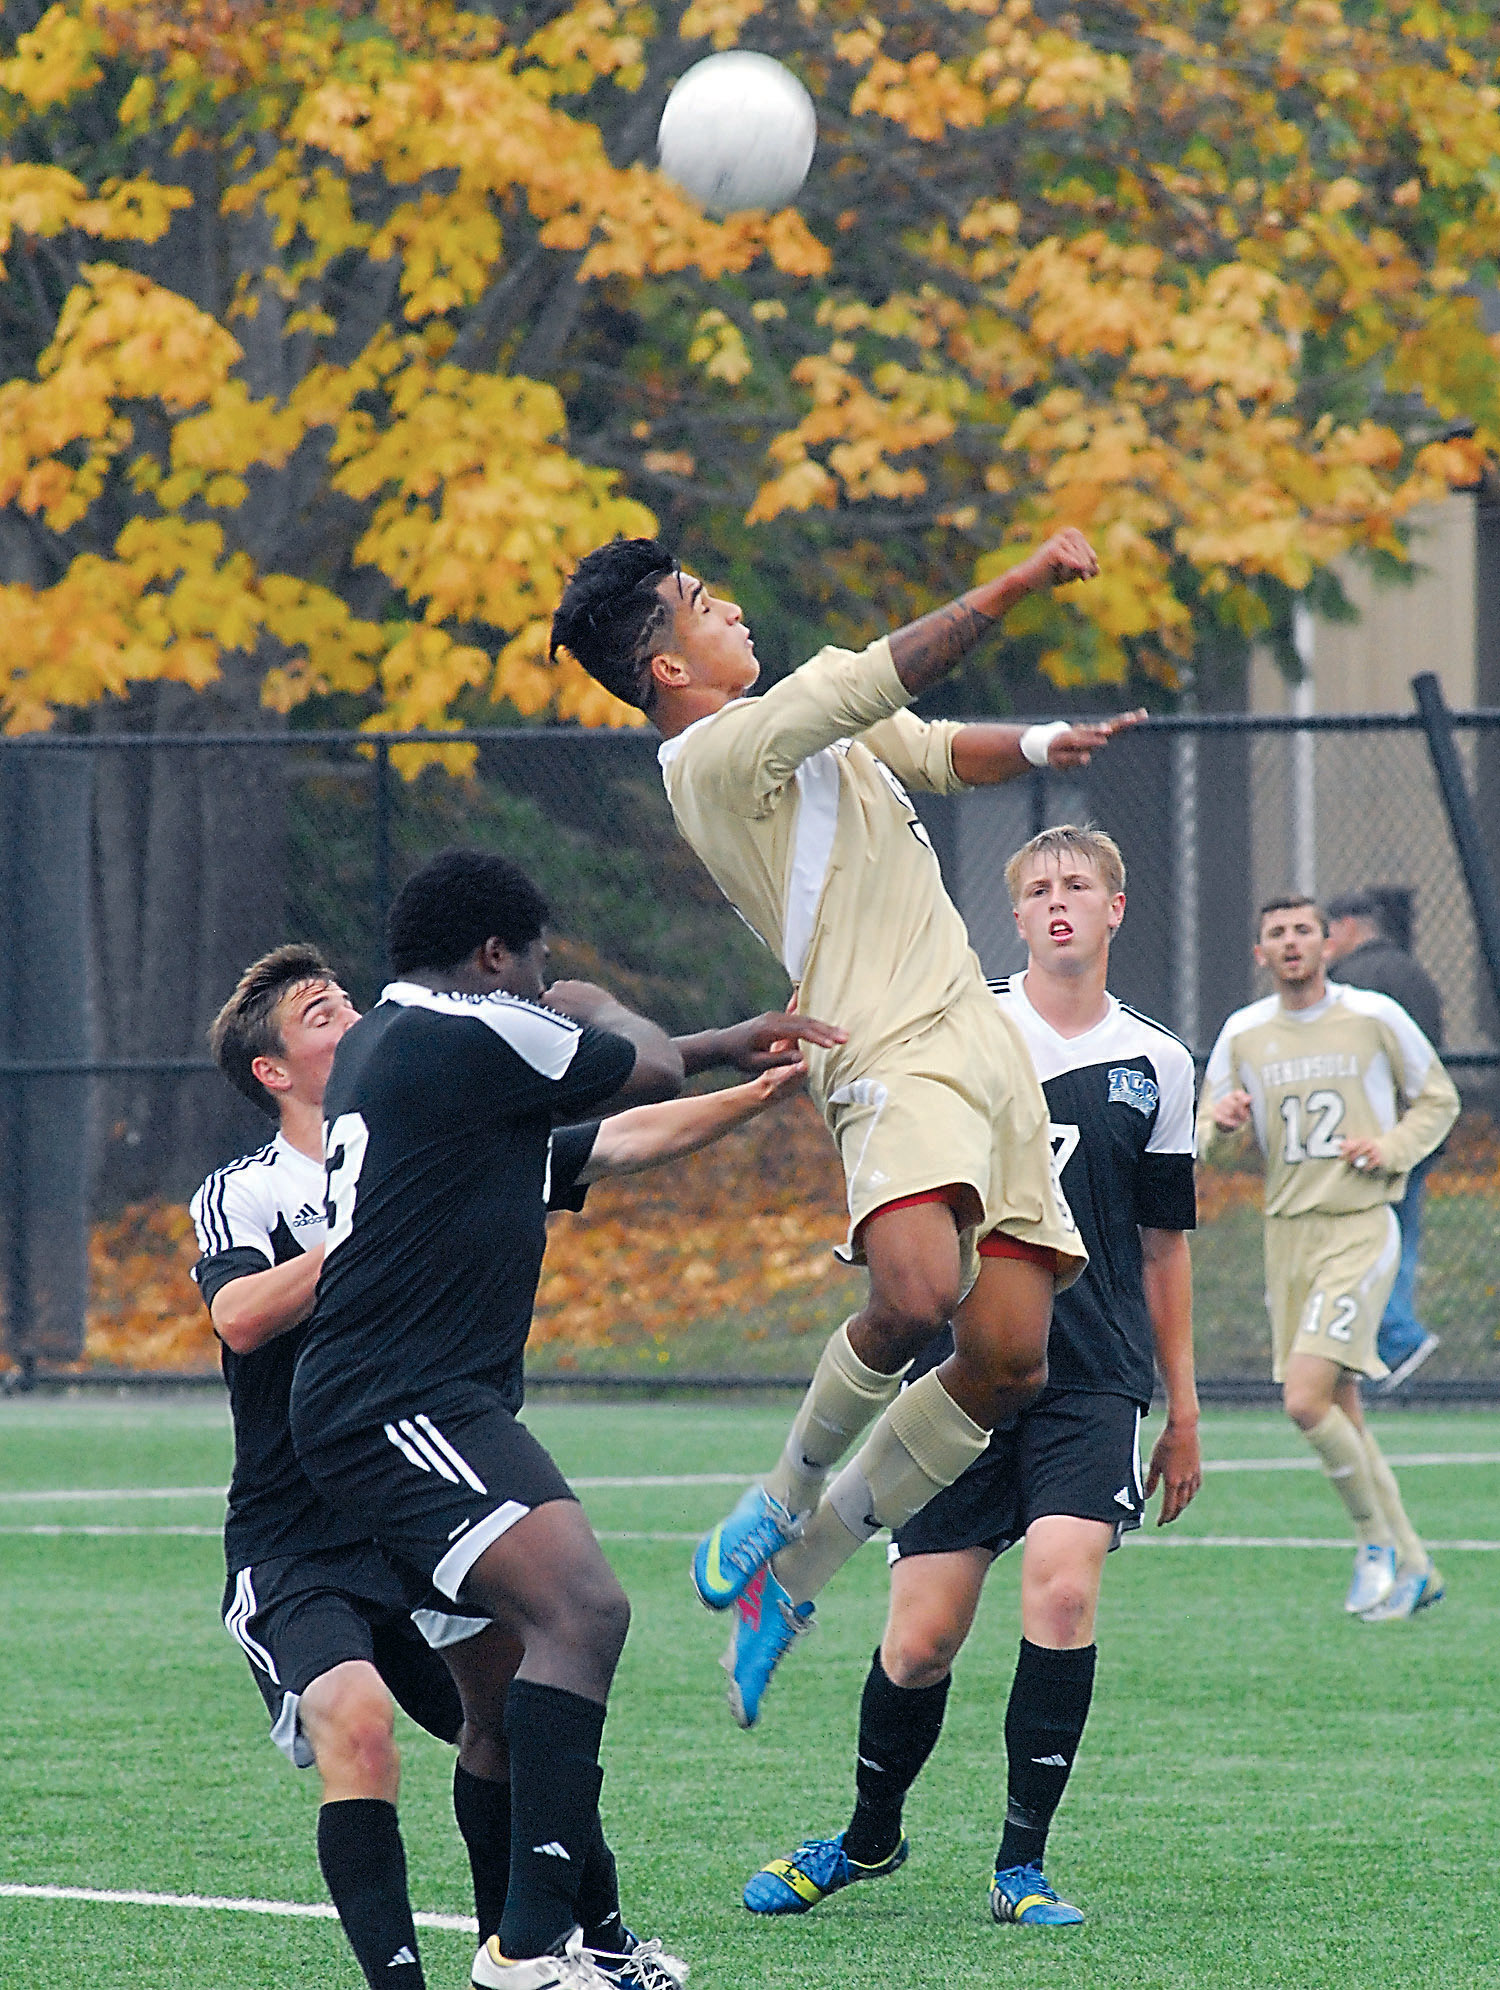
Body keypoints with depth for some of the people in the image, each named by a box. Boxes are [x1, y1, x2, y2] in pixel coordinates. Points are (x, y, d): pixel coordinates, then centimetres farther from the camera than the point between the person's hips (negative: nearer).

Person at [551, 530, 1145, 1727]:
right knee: (919, 1293, -33)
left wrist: (1033, 747, 6)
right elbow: (884, 678, -13)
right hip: (897, 1057, -9)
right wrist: (1019, 586, -7)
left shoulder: (817, 728, 20)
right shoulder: (719, 754, -7)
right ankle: (792, 1490, -3)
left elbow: (940, 750, 28)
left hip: (985, 1043, 9)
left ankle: (795, 1569, 15)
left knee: (1008, 1361, -2)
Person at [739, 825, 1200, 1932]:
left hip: (1093, 1383, 0)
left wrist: (1183, 1406, 16)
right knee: (920, 1641, -1)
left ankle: (1022, 1866, -9)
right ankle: (870, 1838, 26)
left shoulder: (1154, 1065, 9)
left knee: (1061, 1590, -20)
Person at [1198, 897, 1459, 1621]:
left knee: (1306, 1400, -19)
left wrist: (1392, 1147, -10)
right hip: (1287, 1231, 5)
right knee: (1339, 1415, 7)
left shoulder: (1375, 1017, -2)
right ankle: (1413, 1569, 19)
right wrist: (1219, 1120, -11)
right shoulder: (1243, 1033, 7)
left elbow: (1438, 1099, 9)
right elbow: (1204, 1126, 13)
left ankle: (1376, 1540, 0)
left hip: (1361, 1228, -5)